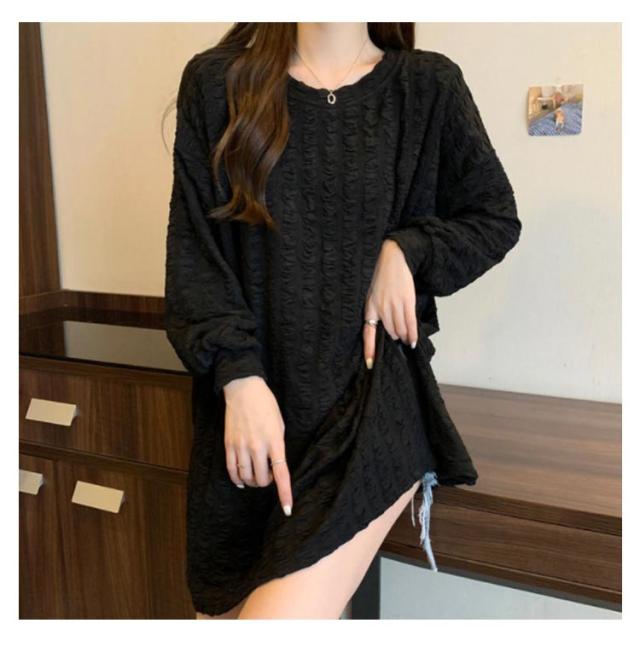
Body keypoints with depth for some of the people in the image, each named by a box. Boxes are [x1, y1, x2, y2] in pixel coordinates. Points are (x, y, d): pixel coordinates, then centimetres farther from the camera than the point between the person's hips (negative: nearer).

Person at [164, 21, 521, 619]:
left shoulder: (427, 86, 5)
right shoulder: (215, 82, 5)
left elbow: (496, 218, 13)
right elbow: (192, 249, 0)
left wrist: (405, 251, -6)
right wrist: (239, 379, -12)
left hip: (372, 393, -2)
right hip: (247, 402, 3)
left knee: (281, 615, -19)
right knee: (222, 611, 11)